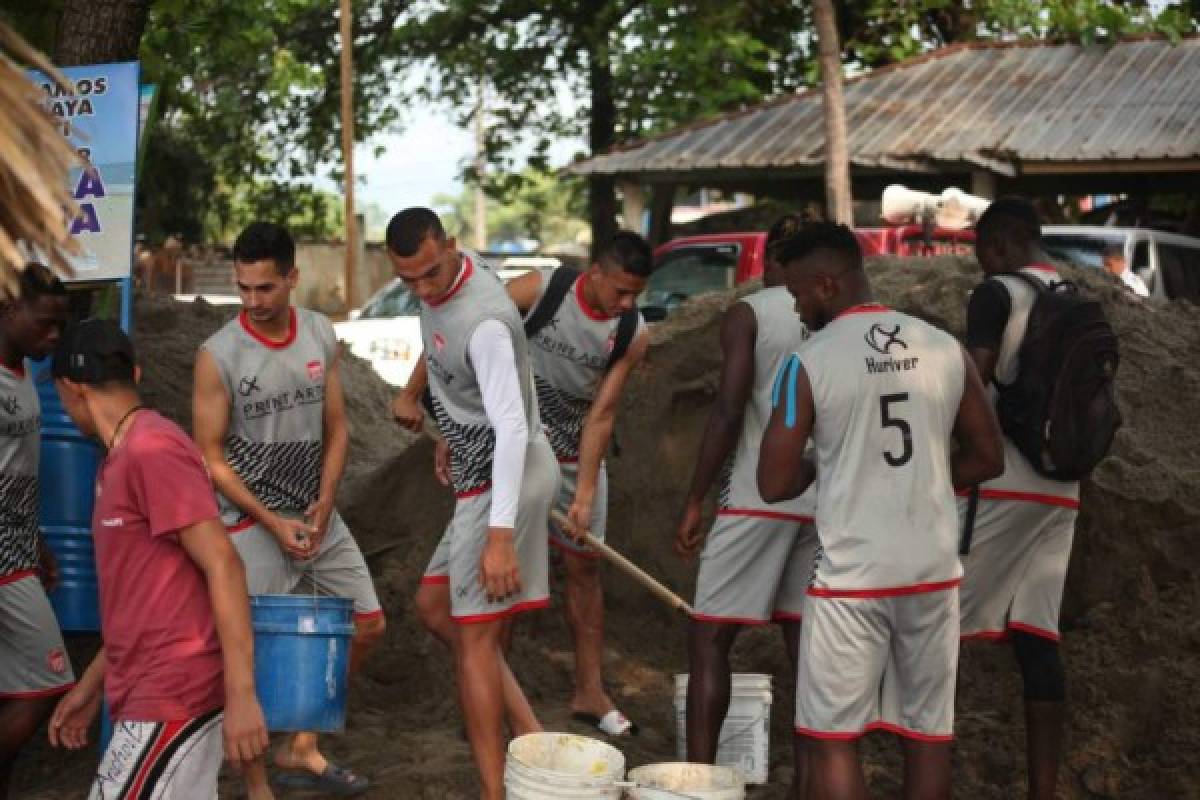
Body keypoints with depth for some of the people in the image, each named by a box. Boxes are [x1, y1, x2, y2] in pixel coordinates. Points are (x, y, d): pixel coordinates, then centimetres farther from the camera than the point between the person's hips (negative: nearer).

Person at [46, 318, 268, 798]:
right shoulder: (121, 460, 17)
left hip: (172, 697, -9)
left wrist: (241, 695, -23)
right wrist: (91, 686, 23)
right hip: (150, 692, 9)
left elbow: (223, 566, -19)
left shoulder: (152, 450, -14)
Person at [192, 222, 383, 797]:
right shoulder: (219, 355, -14)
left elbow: (335, 427, 7)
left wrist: (325, 501, -7)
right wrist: (273, 523, -16)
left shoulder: (321, 335, 1)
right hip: (252, 523, -6)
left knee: (367, 626, 10)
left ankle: (301, 749, 25)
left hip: (317, 515, 6)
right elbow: (210, 457, -11)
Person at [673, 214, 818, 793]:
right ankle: (808, 779, 13)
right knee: (805, 638, 10)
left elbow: (728, 411, -13)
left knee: (709, 638, 1)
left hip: (761, 495, -5)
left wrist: (694, 500, -8)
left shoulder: (747, 314, -4)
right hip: (826, 498, 5)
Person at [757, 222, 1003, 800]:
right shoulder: (945, 349, 3)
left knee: (832, 741, 5)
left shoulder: (808, 364, -9)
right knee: (929, 735, 13)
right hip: (933, 572, 4)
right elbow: (987, 459, 9)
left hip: (851, 577, -4)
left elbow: (774, 486, -8)